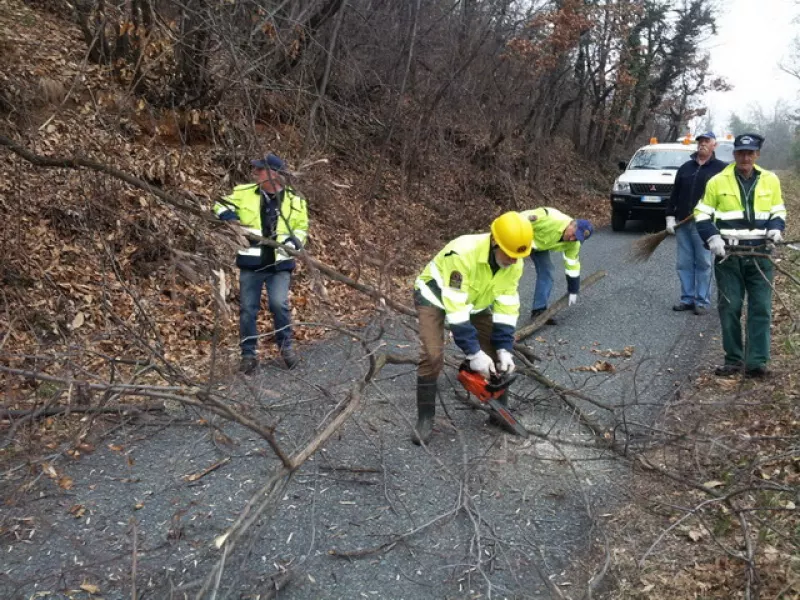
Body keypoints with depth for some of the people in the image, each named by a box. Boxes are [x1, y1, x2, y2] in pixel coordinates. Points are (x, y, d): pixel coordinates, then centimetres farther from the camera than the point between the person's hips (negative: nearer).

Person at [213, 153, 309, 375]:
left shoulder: (295, 201, -1)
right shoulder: (244, 193, 0)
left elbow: (301, 228, 10)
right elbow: (221, 205, 11)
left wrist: (294, 241, -11)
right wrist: (229, 217, -11)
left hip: (279, 264, -1)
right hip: (251, 263, 2)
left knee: (279, 304, -15)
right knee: (247, 309, 4)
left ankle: (286, 346, 9)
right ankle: (249, 354, 17)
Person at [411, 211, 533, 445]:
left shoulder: (514, 263, -20)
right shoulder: (463, 254, -41)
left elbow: (507, 306, -13)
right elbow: (455, 308, -40)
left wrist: (504, 349, -20)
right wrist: (474, 354, -37)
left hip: (475, 301, 6)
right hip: (436, 296, -6)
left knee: (495, 352, 2)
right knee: (432, 356, -21)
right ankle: (425, 420, -8)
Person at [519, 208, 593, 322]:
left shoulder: (573, 244, -15)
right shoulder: (552, 219, -40)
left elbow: (572, 265, -3)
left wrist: (573, 291, 3)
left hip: (538, 244, 6)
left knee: (546, 272, -2)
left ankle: (539, 310, 5)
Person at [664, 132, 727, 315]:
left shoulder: (721, 169, 1)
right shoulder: (686, 167, 14)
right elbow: (674, 193, 14)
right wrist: (670, 217, 6)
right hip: (682, 224, 5)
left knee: (703, 264, 0)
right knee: (684, 264, 6)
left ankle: (702, 301, 6)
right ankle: (687, 299, 14)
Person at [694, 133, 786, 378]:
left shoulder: (770, 180, 6)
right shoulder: (717, 181, 0)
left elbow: (778, 212, 16)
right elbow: (702, 214, 4)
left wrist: (776, 228, -6)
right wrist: (712, 238, -12)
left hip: (759, 255, 1)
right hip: (728, 256, -1)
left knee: (761, 308, -2)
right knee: (729, 308, 3)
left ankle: (756, 361, 3)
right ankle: (733, 359, 14)